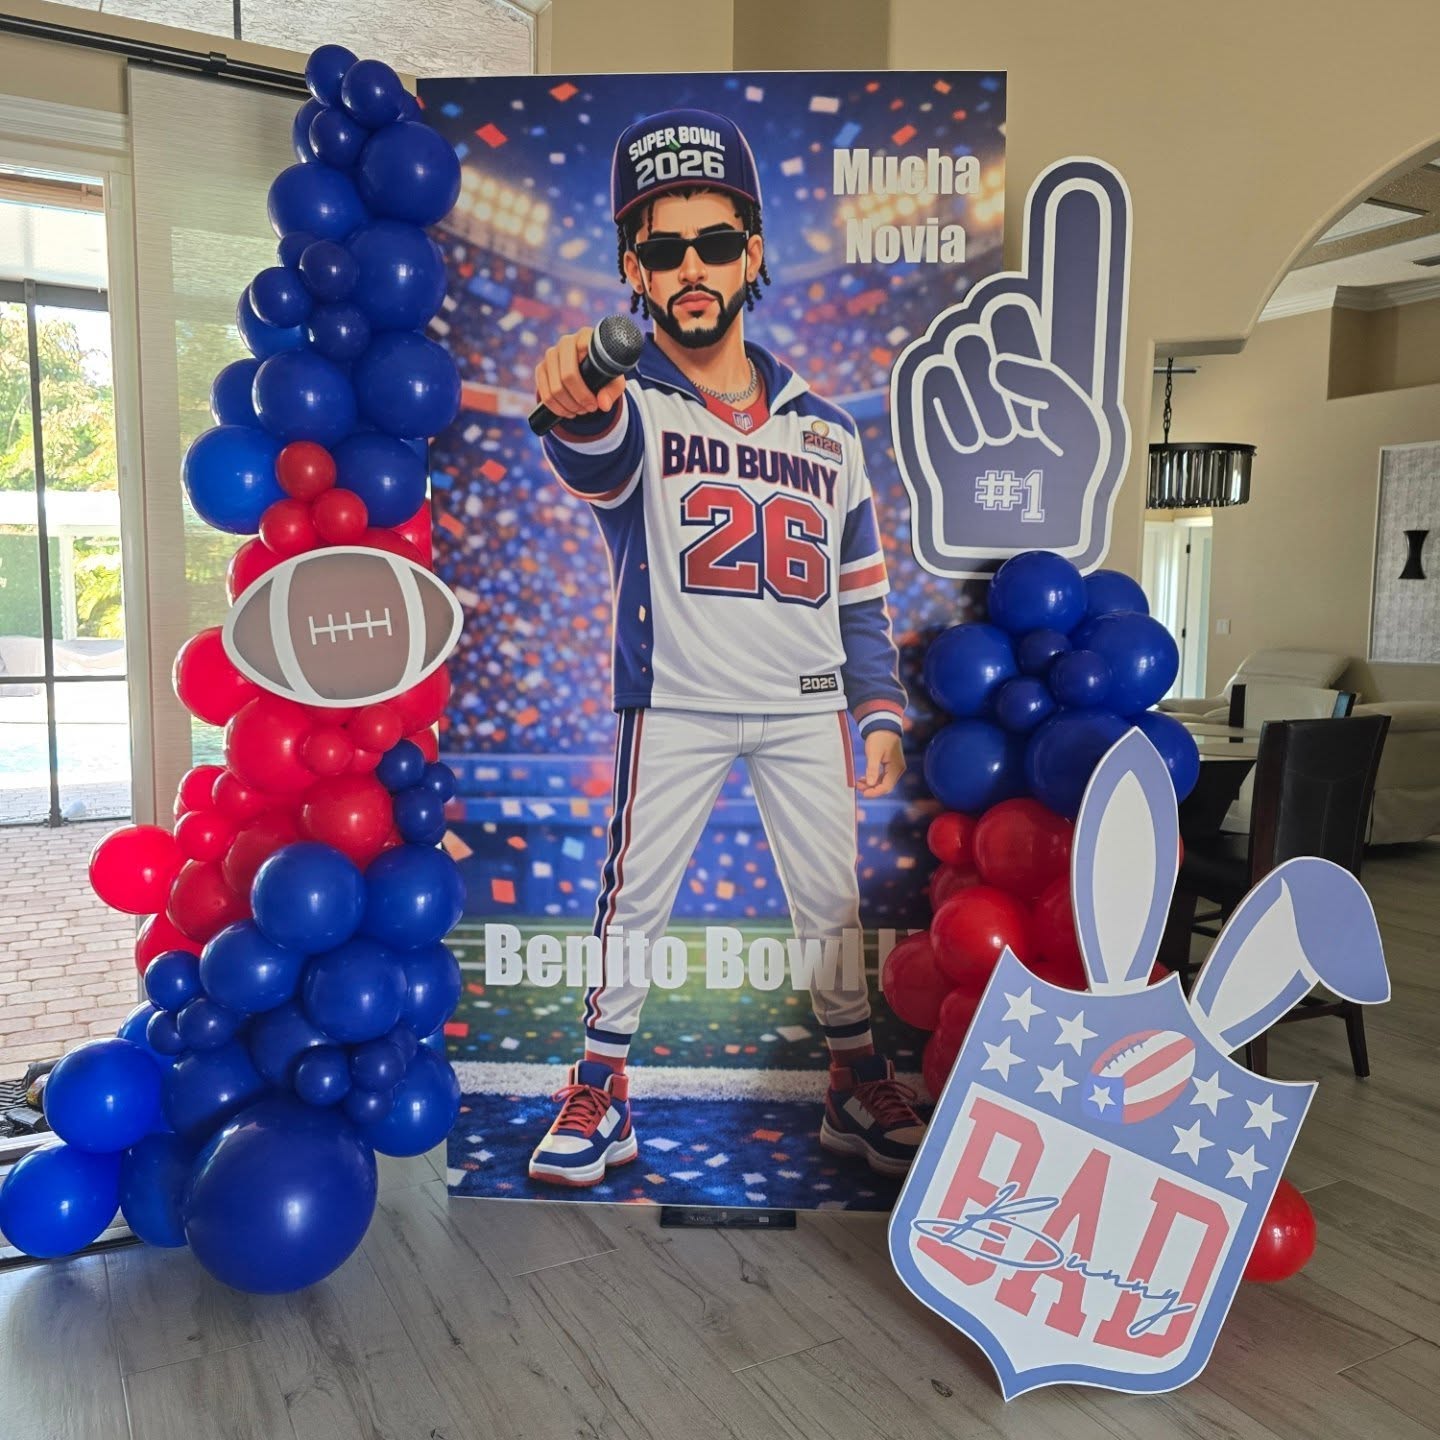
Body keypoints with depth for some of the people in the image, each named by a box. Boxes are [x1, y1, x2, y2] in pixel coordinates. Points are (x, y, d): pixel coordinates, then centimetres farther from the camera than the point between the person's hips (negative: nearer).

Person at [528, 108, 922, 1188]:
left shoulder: (822, 426, 10)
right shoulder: (628, 405, -2)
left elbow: (861, 587, 12)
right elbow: (599, 463, -29)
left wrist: (881, 710, 5)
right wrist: (578, 409, -52)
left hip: (806, 705, 3)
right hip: (674, 703, -3)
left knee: (832, 903, 10)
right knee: (635, 901, 1)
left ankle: (861, 1089, 27)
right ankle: (599, 1097, 20)